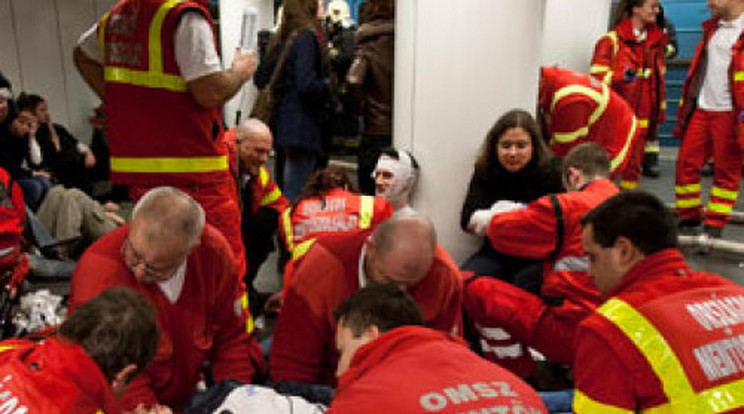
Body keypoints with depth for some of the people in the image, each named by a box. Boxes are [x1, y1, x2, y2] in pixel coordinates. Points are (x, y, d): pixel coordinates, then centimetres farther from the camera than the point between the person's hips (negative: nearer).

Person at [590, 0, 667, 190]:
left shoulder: (656, 41, 14)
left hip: (641, 117, 5)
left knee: (634, 165, 7)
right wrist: (621, 76, -28)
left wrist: (660, 110, 17)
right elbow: (597, 75, -10)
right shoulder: (612, 40, -4)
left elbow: (659, 79, 20)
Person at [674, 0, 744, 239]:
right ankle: (688, 219, 20)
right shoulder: (712, 28, 16)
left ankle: (714, 228, 12)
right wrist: (686, 104, 18)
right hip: (700, 109, 6)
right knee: (686, 164, 6)